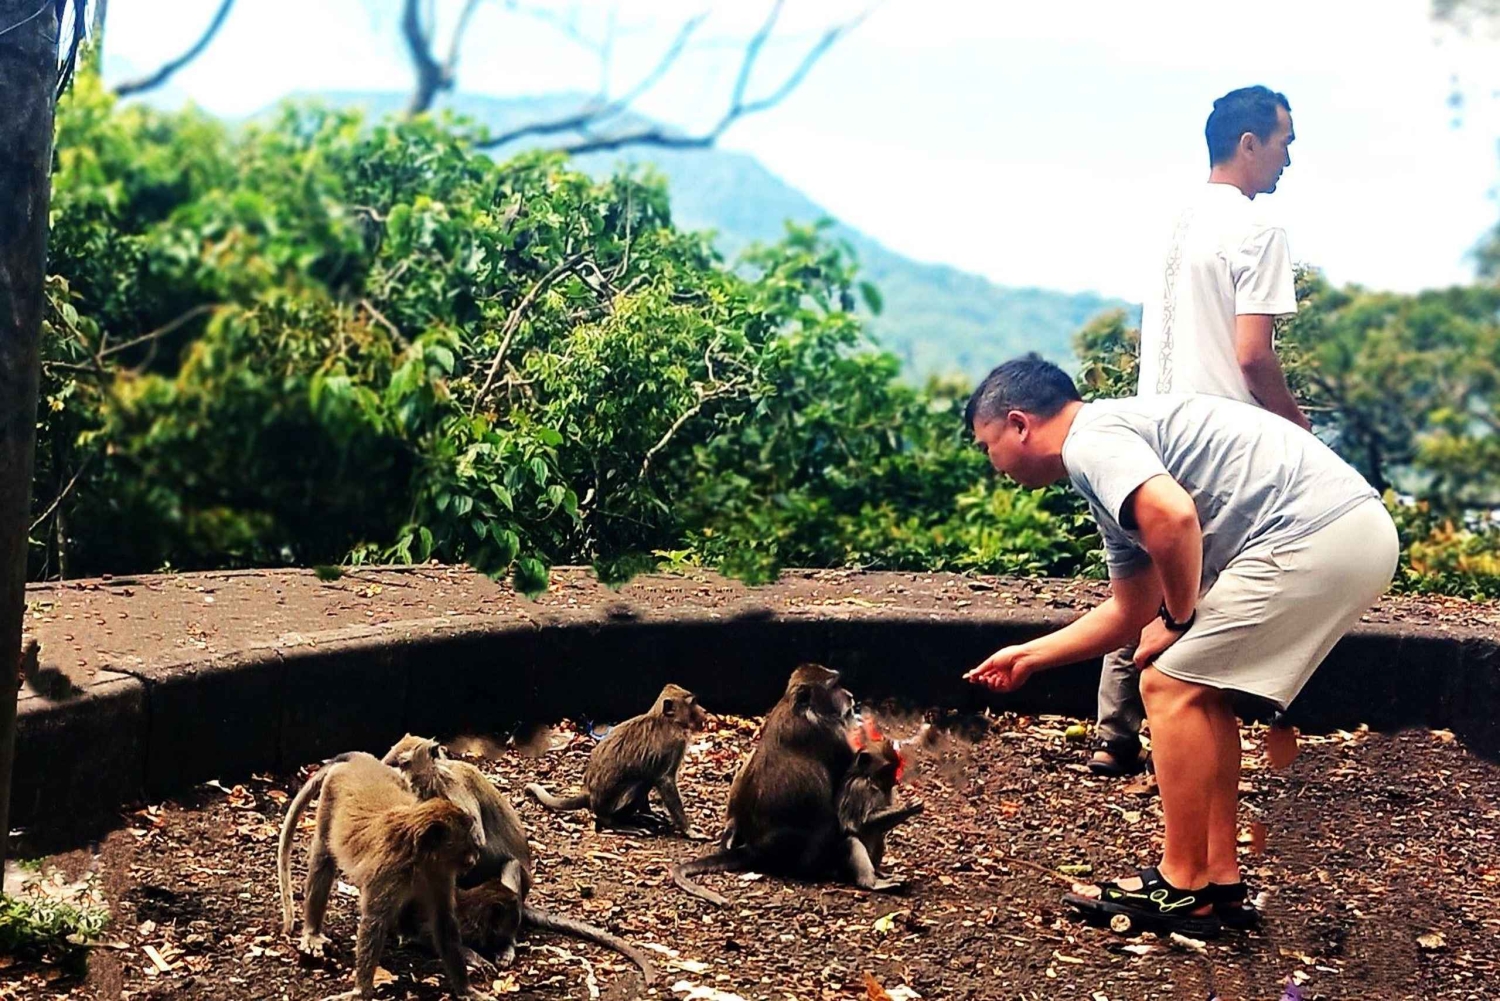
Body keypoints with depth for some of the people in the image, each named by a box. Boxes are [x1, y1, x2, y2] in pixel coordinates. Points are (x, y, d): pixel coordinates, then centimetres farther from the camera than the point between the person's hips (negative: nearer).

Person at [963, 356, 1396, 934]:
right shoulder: (1117, 463, 25)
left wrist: (1177, 617, -8)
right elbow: (1129, 614, 33)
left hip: (1315, 534, -10)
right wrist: (1027, 658, 40)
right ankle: (1220, 881, 20)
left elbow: (1173, 514, -25)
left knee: (1172, 686, -2)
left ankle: (1182, 888, 5)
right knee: (1201, 690, 19)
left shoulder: (1090, 441, -5)